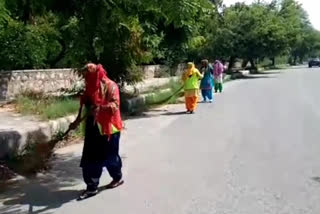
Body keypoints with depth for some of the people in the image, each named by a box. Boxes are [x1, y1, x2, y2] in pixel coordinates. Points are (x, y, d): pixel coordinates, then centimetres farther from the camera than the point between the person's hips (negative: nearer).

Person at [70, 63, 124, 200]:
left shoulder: (110, 86, -11)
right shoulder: (90, 87, 10)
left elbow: (115, 105, -20)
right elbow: (84, 104, 18)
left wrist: (101, 107, -36)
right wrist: (78, 120, 16)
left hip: (108, 127, -6)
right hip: (93, 127, 6)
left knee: (110, 155, 9)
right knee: (90, 158, 3)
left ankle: (117, 177, 33)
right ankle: (91, 187, 10)